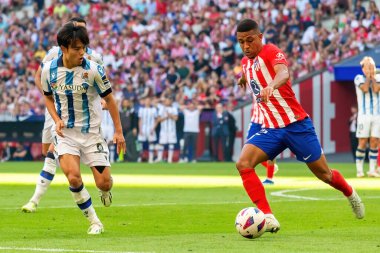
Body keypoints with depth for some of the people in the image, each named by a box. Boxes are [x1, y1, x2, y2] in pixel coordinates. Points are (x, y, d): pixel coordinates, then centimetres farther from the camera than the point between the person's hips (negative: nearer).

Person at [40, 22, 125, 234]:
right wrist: (57, 120, -5)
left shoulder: (93, 69, -14)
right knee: (73, 177, -22)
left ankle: (106, 191, 37)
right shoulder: (49, 69, -7)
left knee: (104, 183, -4)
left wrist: (119, 131, 0)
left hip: (91, 131, -1)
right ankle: (94, 222, -3)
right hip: (65, 131, 1)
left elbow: (109, 99, -1)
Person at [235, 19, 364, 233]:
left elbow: (284, 73, -38)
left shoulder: (271, 52, -13)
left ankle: (350, 194, 40)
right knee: (243, 163, -19)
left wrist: (270, 86, -55)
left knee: (324, 174, 7)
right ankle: (268, 218, -21)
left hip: (296, 124, -6)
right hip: (271, 129, 6)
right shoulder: (246, 62, 9)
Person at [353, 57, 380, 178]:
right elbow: (365, 89, -15)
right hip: (364, 114, -3)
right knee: (362, 143, -7)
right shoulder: (359, 78, 3)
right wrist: (368, 76, -4)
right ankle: (359, 170, -2)